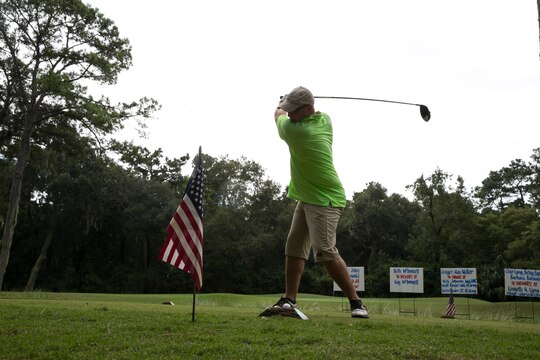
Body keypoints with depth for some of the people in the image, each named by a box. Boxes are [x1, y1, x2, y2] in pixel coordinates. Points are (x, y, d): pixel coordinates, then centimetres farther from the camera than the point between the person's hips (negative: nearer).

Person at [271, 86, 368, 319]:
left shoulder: (293, 130, -20)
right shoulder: (324, 120, 3)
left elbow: (277, 115, 4)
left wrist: (280, 108, 25)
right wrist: (287, 105, 35)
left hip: (324, 201, -10)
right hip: (306, 198, 10)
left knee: (325, 251, -17)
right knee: (294, 248, 8)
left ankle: (356, 302, -8)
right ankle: (289, 299, 13)